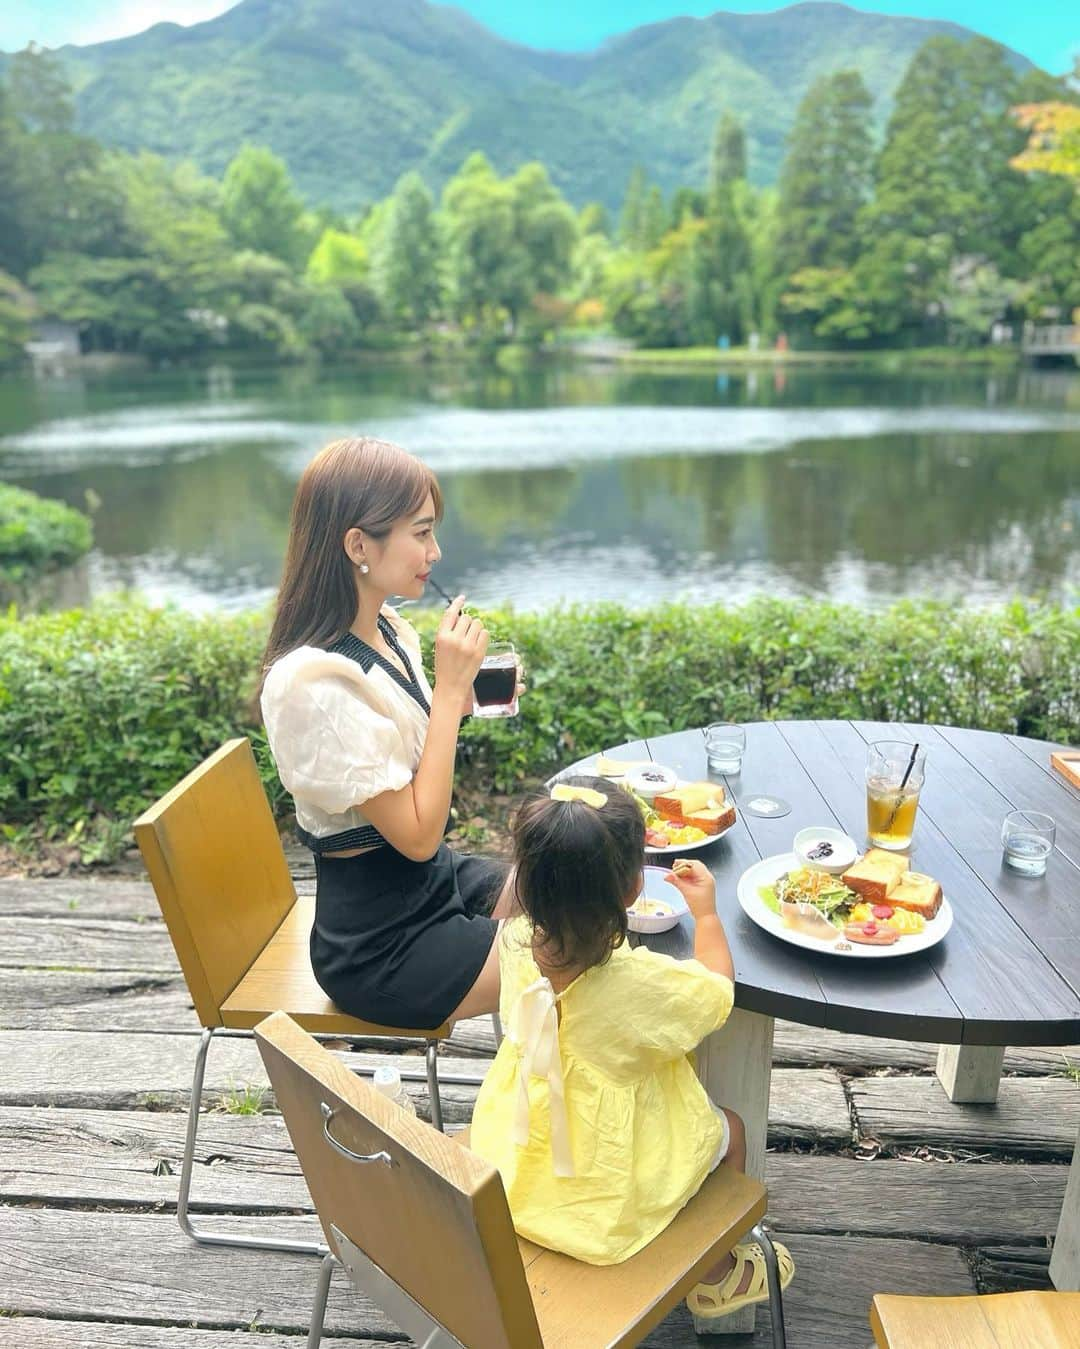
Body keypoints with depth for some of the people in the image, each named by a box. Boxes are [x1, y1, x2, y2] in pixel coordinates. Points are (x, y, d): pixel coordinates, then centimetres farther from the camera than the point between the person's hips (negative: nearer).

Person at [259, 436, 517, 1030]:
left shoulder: (388, 631, -1)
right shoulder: (313, 682, -27)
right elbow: (417, 833, -25)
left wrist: (463, 696, -6)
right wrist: (450, 687, -24)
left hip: (435, 879, 8)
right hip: (379, 943, -8)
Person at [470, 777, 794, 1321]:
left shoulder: (514, 940, -20)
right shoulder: (643, 981, -35)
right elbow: (717, 990, -12)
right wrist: (705, 911, 0)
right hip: (604, 1195, -5)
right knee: (728, 1128, 22)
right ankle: (715, 1277, 42)